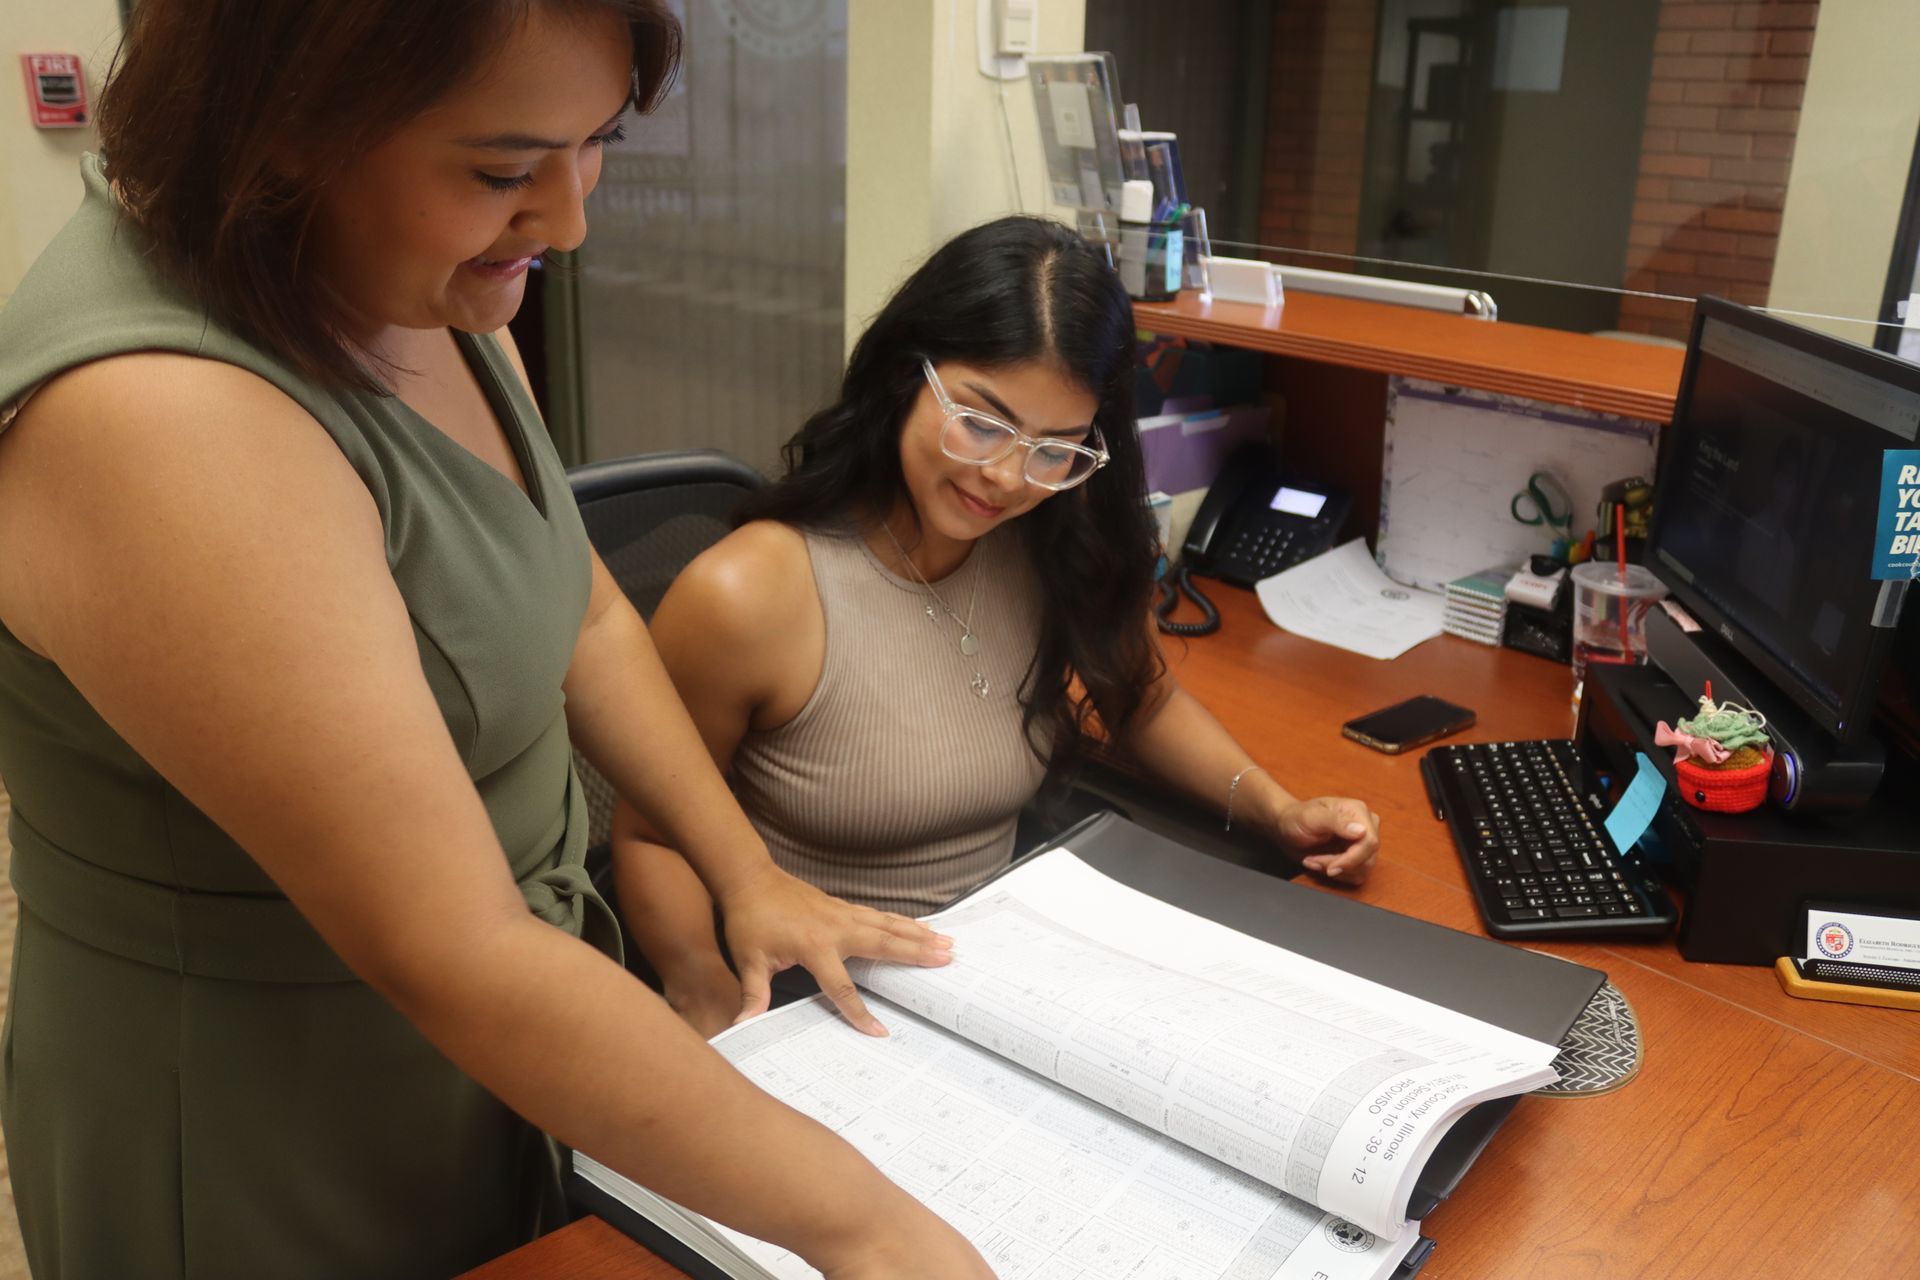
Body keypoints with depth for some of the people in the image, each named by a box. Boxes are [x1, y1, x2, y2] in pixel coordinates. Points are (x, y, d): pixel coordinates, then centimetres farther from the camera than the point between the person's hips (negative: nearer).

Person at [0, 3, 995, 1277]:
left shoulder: (428, 286, -6)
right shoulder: (156, 421, -33)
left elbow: (585, 618, 6)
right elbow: (459, 965, -33)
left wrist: (749, 876, 2)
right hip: (259, 1143, -7)